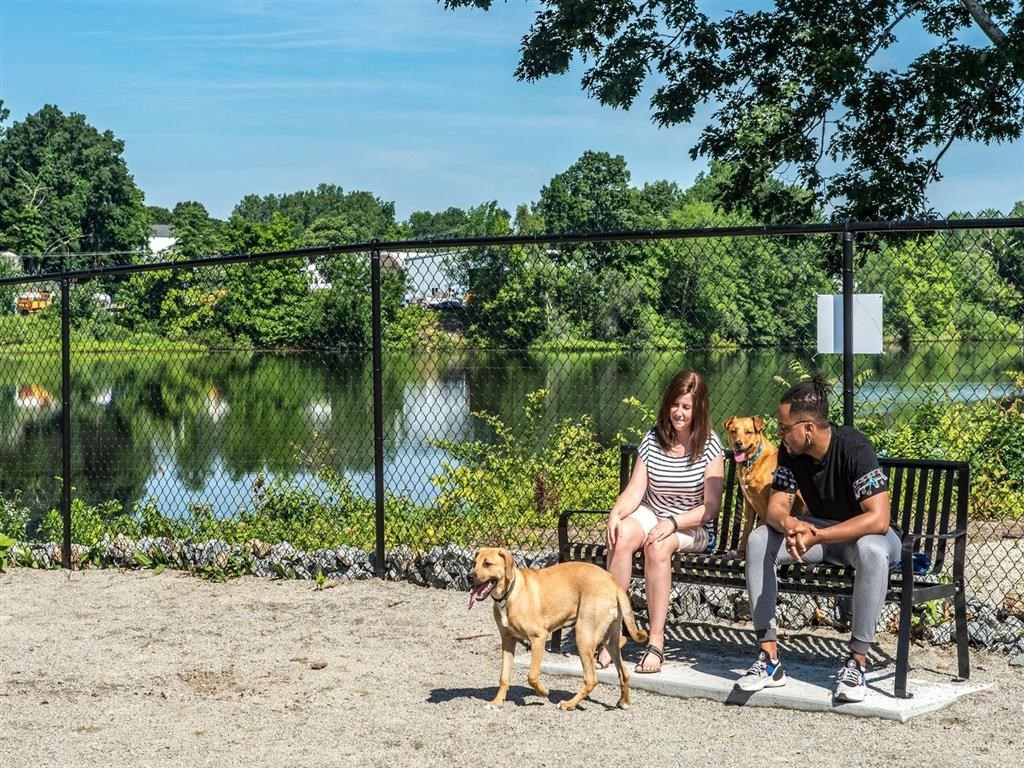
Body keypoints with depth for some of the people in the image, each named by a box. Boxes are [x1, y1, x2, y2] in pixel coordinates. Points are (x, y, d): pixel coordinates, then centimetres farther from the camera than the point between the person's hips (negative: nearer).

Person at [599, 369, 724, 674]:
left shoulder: (709, 446, -6)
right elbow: (635, 490, -1)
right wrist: (615, 513, -22)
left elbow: (711, 507, -9)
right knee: (622, 536, -32)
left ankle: (657, 641, -31)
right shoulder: (652, 441, 4)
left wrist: (672, 523, -22)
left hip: (693, 527, -3)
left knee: (658, 545, -36)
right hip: (651, 515, 3)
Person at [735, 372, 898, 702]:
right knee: (759, 540, -19)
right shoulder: (790, 451, -9)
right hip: (819, 530, 6)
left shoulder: (854, 449, -27)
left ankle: (856, 663, -29)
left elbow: (878, 519, -35)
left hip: (863, 532, -5)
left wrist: (816, 536, -40)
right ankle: (769, 657, -19)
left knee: (871, 550, -41)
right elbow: (777, 505, -11)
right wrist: (791, 526, -36)